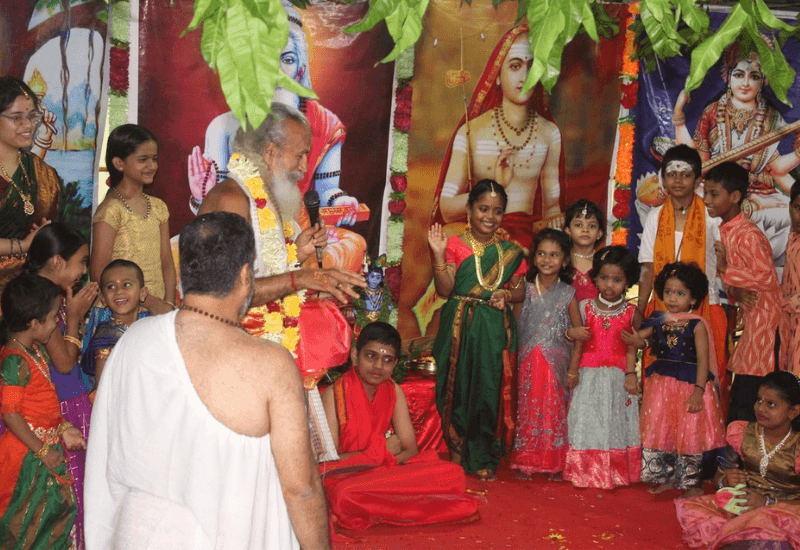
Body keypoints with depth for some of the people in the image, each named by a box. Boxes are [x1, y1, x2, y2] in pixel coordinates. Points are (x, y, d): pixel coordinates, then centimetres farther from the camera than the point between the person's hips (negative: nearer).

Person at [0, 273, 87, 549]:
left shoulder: (36, 349, 6)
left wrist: (62, 430, 13)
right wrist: (42, 450, -19)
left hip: (48, 444, 9)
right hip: (28, 453, -9)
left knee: (60, 507, 17)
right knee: (28, 516, 4)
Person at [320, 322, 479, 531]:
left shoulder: (394, 392, 5)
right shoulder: (335, 394, -12)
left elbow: (410, 449, 3)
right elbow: (328, 458, -16)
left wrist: (384, 457, -18)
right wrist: (380, 452, -11)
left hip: (385, 471, 5)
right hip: (344, 477, -5)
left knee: (452, 473, -15)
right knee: (346, 495, -42)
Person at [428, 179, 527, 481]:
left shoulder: (509, 251, 9)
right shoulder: (455, 245, 1)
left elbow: (520, 290, 13)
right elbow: (445, 289, -6)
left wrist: (506, 295, -8)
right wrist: (439, 254, -17)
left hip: (496, 330, 2)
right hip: (461, 329, -2)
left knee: (492, 390, 2)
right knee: (459, 388, 2)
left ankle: (485, 460, 14)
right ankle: (459, 454, 17)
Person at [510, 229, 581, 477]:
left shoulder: (567, 294, 0)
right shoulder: (526, 289, 4)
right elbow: (513, 324, 5)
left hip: (556, 363, -1)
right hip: (528, 361, 1)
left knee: (554, 409, 2)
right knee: (528, 409, 4)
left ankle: (554, 463, 13)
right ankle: (525, 462, 12)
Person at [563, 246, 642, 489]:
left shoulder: (630, 313, -1)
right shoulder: (587, 309, 1)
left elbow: (631, 348, -2)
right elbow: (578, 344, 2)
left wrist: (630, 374, -10)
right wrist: (572, 371, -1)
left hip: (618, 377, 0)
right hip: (589, 375, 1)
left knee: (616, 421, 5)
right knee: (588, 420, 4)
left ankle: (615, 474, 16)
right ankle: (587, 472, 15)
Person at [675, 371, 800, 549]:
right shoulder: (741, 433, 4)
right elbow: (719, 475, 11)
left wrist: (767, 502, -23)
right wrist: (725, 480, -12)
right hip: (740, 504, 5)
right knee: (688, 508, -19)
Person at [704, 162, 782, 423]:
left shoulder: (747, 234, -19)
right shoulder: (725, 231, 9)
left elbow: (766, 277, -26)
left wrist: (724, 269, -25)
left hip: (764, 320, -9)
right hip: (750, 318, 9)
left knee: (745, 403, -6)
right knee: (739, 396, 14)